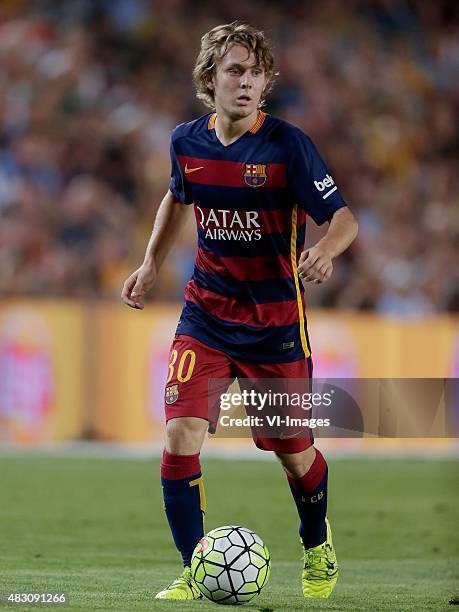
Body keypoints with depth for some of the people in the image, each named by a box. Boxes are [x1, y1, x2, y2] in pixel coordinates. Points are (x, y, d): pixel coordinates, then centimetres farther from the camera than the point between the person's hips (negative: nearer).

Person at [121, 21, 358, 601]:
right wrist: (151, 263, 12)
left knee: (293, 450, 8)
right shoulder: (187, 141, -2)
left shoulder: (286, 144, -15)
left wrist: (325, 249, -38)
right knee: (181, 432, -16)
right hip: (205, 313, 3)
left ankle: (317, 543, 41)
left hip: (275, 320, -3)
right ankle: (194, 573, -4)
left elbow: (344, 218, -16)